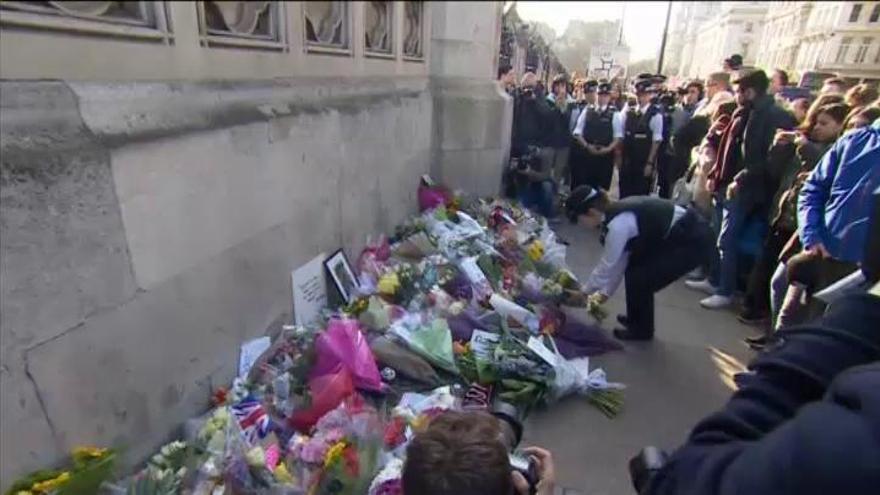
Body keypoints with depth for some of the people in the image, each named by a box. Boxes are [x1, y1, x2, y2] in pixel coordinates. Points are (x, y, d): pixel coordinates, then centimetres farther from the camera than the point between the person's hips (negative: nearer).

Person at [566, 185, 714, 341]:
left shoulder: (618, 223, -23)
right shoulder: (617, 212, 4)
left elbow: (606, 266, -13)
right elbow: (618, 260, 12)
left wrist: (583, 292, 2)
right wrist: (605, 293, 19)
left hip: (693, 240, -9)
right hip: (679, 233, 9)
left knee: (638, 278, -6)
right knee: (634, 267, 10)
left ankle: (642, 330, 15)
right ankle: (635, 319, 27)